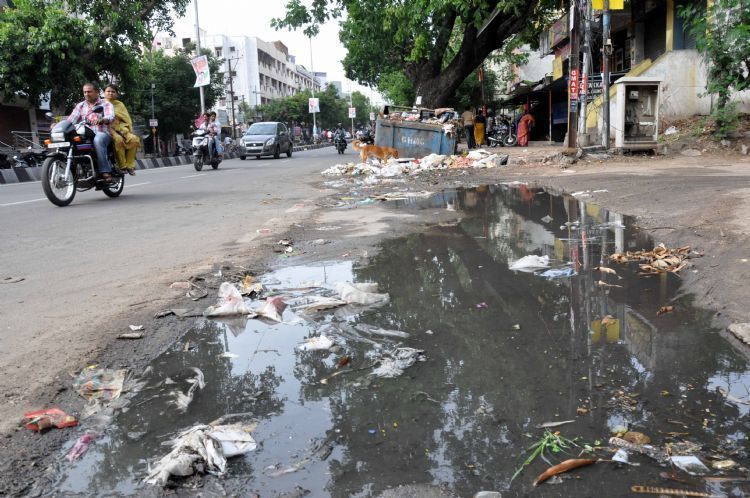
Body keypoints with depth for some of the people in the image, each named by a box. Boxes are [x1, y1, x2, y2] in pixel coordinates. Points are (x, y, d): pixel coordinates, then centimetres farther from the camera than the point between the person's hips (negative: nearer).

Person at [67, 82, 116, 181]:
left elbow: (110, 117, -10)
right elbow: (71, 119, 10)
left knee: (98, 139, -39)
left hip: (102, 133, -4)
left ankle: (105, 171, -41)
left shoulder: (106, 104, 11)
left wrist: (101, 120, -33)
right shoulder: (80, 106, 23)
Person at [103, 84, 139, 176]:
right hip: (108, 128, -3)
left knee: (134, 139, -26)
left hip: (121, 129, 4)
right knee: (118, 140, -36)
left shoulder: (120, 104, 22)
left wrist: (127, 130, -2)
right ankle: (122, 166, -27)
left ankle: (129, 165, -18)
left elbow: (127, 119, 17)